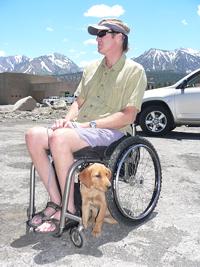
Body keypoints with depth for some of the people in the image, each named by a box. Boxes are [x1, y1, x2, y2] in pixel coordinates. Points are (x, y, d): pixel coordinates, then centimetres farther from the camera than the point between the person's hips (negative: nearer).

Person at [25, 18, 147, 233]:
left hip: (110, 131, -7)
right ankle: (55, 201, -9)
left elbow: (128, 115, -10)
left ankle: (69, 209, -18)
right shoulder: (91, 68, 21)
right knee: (33, 135, -17)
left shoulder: (134, 71, 0)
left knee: (59, 138, -33)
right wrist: (67, 120, -2)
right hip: (79, 127, 7)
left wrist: (90, 124, -17)